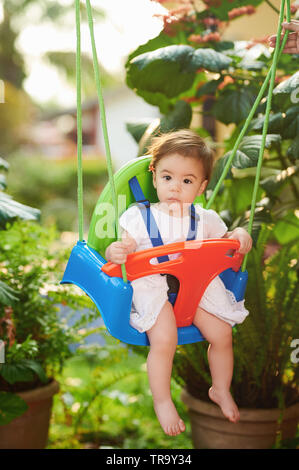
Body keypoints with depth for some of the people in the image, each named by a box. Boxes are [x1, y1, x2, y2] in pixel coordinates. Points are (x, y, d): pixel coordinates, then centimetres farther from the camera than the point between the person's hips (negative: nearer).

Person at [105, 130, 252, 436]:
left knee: (221, 333, -6)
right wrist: (116, 252, -30)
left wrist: (240, 237, -7)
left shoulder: (205, 219, 5)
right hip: (153, 286, -3)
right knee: (164, 339, -24)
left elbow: (223, 241, 16)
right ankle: (162, 400, 1)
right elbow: (123, 248, -6)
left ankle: (221, 390, 23)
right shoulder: (140, 217, -3)